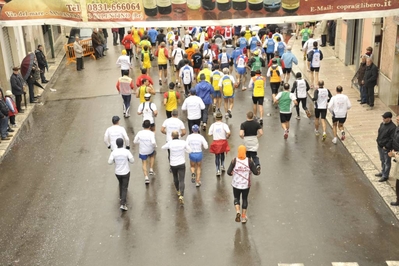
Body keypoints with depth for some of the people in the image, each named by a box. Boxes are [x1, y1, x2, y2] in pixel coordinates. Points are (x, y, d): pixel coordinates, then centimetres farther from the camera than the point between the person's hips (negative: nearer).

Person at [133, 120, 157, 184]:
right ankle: (151, 170, 25)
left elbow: (135, 141, -4)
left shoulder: (139, 133, -10)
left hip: (142, 151, 1)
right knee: (152, 156, 33)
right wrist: (155, 146, -9)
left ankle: (146, 177, 8)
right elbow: (153, 142, -30)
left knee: (144, 163, 17)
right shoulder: (151, 133, -19)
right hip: (150, 150, -1)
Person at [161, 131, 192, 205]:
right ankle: (181, 196, -20)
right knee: (181, 181, -2)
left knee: (175, 177, 28)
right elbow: (189, 151, 3)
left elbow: (163, 148, 8)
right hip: (181, 163, -1)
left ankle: (178, 191, 46)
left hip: (173, 164, 1)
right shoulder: (183, 142, -10)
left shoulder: (170, 143, -12)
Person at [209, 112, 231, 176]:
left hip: (215, 142, 0)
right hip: (223, 142, 0)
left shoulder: (213, 125, -5)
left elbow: (209, 134, -7)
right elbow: (228, 132, -20)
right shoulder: (224, 125, -9)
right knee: (222, 154, 27)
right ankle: (222, 165, 23)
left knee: (217, 156, 8)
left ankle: (218, 170, 4)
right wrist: (227, 137, 0)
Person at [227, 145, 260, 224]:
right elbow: (256, 172, -8)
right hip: (246, 184, 0)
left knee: (236, 198, 20)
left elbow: (228, 172, -13)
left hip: (236, 184, 0)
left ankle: (238, 212, -6)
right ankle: (243, 217, 25)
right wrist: (258, 172, 15)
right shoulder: (249, 161, -11)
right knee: (245, 199, 20)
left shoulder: (234, 161, -12)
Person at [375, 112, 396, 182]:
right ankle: (383, 172, 42)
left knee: (387, 162, 9)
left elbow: (392, 139, -22)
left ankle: (385, 176, 21)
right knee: (382, 160, 24)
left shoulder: (393, 127, -24)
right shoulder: (382, 124, 1)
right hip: (380, 146, 8)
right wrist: (378, 142, 10)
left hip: (386, 148, -8)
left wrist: (386, 147, -18)